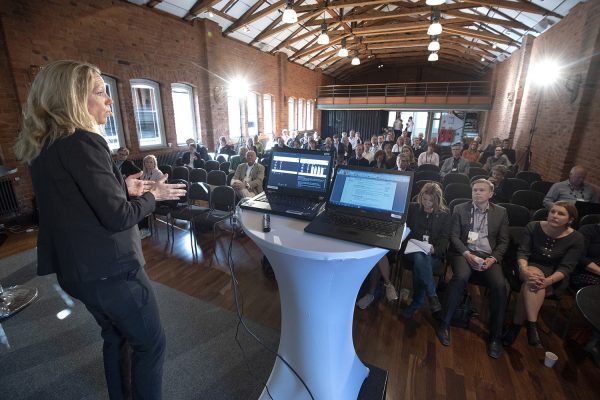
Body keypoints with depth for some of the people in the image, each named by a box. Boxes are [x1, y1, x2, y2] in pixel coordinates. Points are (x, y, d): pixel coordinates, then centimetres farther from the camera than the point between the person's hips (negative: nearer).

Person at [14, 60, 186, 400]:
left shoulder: (44, 146, 7)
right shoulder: (84, 142, -21)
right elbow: (118, 217, -23)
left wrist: (123, 188, 7)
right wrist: (152, 195, -7)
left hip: (78, 268, 9)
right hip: (111, 270, -9)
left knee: (117, 338, 27)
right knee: (150, 343, 10)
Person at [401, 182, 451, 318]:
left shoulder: (444, 213, 9)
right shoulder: (413, 208, 9)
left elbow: (444, 238, 5)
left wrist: (434, 249, -15)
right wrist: (411, 243, -10)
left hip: (433, 253, 0)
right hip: (413, 250, 1)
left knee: (420, 260, -33)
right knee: (420, 258, -35)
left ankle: (416, 303, -18)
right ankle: (432, 297, -23)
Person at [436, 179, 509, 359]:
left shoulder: (501, 212, 12)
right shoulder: (460, 209, 7)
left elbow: (503, 241, 9)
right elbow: (454, 236, 2)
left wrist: (493, 258, -9)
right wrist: (467, 254, -14)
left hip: (488, 256, 2)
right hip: (464, 253, -2)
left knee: (499, 285, -26)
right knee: (461, 277, -32)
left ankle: (495, 336, -6)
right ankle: (444, 324, -17)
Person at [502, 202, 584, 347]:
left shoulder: (576, 239, -7)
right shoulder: (533, 227, -6)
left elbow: (566, 267, -13)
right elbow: (522, 252, -8)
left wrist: (548, 281, -32)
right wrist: (524, 270, -29)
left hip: (556, 278, 0)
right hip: (532, 267, 1)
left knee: (530, 286, -33)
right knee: (532, 281, -35)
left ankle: (516, 326, -25)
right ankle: (532, 326, -35)